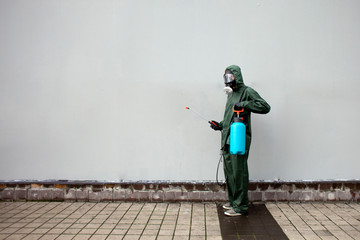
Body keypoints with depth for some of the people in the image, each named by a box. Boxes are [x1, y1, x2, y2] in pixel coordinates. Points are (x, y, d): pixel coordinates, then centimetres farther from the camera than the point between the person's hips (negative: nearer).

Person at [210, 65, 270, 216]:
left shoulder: (247, 92, -5)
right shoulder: (231, 94, 21)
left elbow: (265, 107, -16)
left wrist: (244, 104, -22)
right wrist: (220, 125, 14)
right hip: (227, 141, 9)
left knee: (239, 173, -5)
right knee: (229, 172, 13)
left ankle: (240, 207, 3)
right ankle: (233, 201, 25)